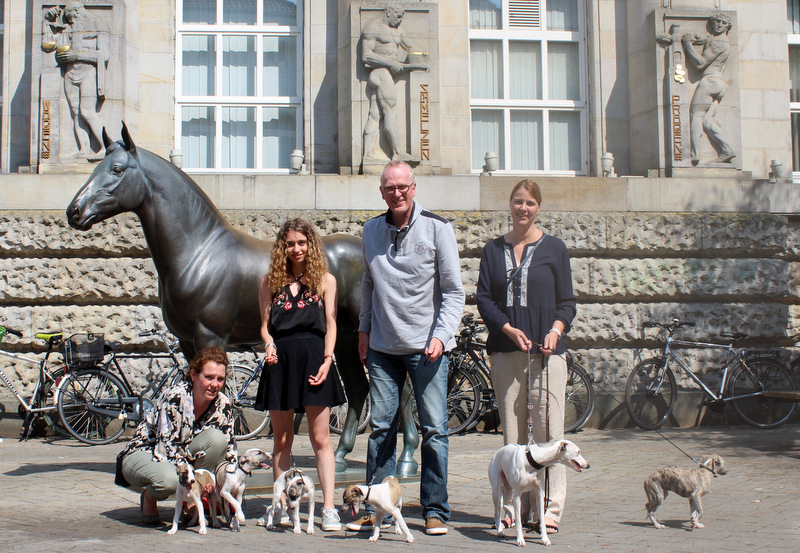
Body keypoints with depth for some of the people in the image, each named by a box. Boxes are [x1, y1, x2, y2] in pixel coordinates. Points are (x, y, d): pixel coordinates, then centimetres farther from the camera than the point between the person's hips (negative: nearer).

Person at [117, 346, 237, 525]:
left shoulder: (223, 405, -9)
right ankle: (149, 497, -3)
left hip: (181, 458, 5)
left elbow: (229, 449, -2)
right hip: (143, 455, -5)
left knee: (216, 438, -24)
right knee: (169, 479, -41)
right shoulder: (175, 398, -26)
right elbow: (166, 449, -27)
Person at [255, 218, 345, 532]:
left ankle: (329, 508, -1)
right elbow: (265, 325, 10)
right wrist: (269, 346, -11)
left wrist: (326, 361, -9)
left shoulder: (325, 280, 7)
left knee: (320, 438, -2)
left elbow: (330, 325, 3)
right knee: (282, 439, 7)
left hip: (313, 358, -2)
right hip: (280, 361, 2)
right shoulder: (270, 281, 11)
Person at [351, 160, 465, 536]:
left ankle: (435, 511, 8)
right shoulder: (371, 230, 9)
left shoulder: (437, 228, -3)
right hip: (382, 346, 3)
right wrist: (364, 329, 16)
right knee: (381, 427, 4)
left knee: (434, 428, -1)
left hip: (426, 347, -3)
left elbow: (454, 290, -4)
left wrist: (441, 335, -14)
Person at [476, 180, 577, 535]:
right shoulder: (493, 250, 12)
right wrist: (510, 329, -10)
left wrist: (555, 329, -12)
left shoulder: (553, 248, 7)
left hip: (545, 350, -2)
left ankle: (551, 506, -1)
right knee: (512, 429, 2)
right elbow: (483, 298, 6)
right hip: (505, 351, 2)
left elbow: (567, 301, 7)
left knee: (548, 427, -7)